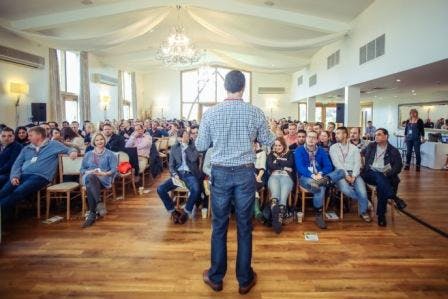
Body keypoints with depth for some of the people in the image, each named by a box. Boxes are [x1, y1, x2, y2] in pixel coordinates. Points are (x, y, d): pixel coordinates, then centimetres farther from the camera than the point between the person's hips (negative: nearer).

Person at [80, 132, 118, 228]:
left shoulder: (110, 154, 16)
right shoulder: (88, 154, 26)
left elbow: (114, 169, 3)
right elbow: (82, 169, 17)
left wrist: (104, 173, -18)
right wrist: (89, 172, -6)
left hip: (104, 179, -2)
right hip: (89, 178, 2)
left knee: (90, 186, -36)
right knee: (91, 177, -37)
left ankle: (92, 214, -38)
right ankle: (99, 203, -42)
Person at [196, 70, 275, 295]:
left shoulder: (211, 113, -6)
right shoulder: (255, 112, -5)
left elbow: (200, 146, 2)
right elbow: (268, 142, 6)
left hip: (220, 172, 0)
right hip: (245, 172, 0)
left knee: (219, 226, 12)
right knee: (244, 227, 11)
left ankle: (216, 277, 27)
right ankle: (244, 279, 25)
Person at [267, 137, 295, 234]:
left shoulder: (290, 154, 27)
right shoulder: (271, 154, 28)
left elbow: (290, 164, 5)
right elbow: (270, 166, 8)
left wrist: (277, 161, 10)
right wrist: (284, 166, 6)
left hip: (286, 176, 0)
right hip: (274, 176, 0)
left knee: (283, 197, -32)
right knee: (275, 194, -35)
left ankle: (279, 220, -49)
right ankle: (276, 218, -56)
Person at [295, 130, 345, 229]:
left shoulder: (321, 151, 15)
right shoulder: (299, 151, 3)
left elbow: (329, 166, 5)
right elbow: (300, 167, -10)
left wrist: (320, 174, -16)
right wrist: (312, 175, -25)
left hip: (320, 176, 5)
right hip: (305, 177, -4)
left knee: (341, 172, -16)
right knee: (320, 188, -35)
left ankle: (323, 181, -42)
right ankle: (319, 215, -23)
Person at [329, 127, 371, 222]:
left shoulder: (354, 148, 12)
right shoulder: (333, 147, 7)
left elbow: (357, 163, 1)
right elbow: (336, 163, -5)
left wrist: (353, 176, -15)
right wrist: (346, 175, -16)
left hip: (353, 173, 2)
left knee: (362, 192, -23)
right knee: (345, 189, -33)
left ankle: (363, 212, 7)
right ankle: (363, 200, -2)